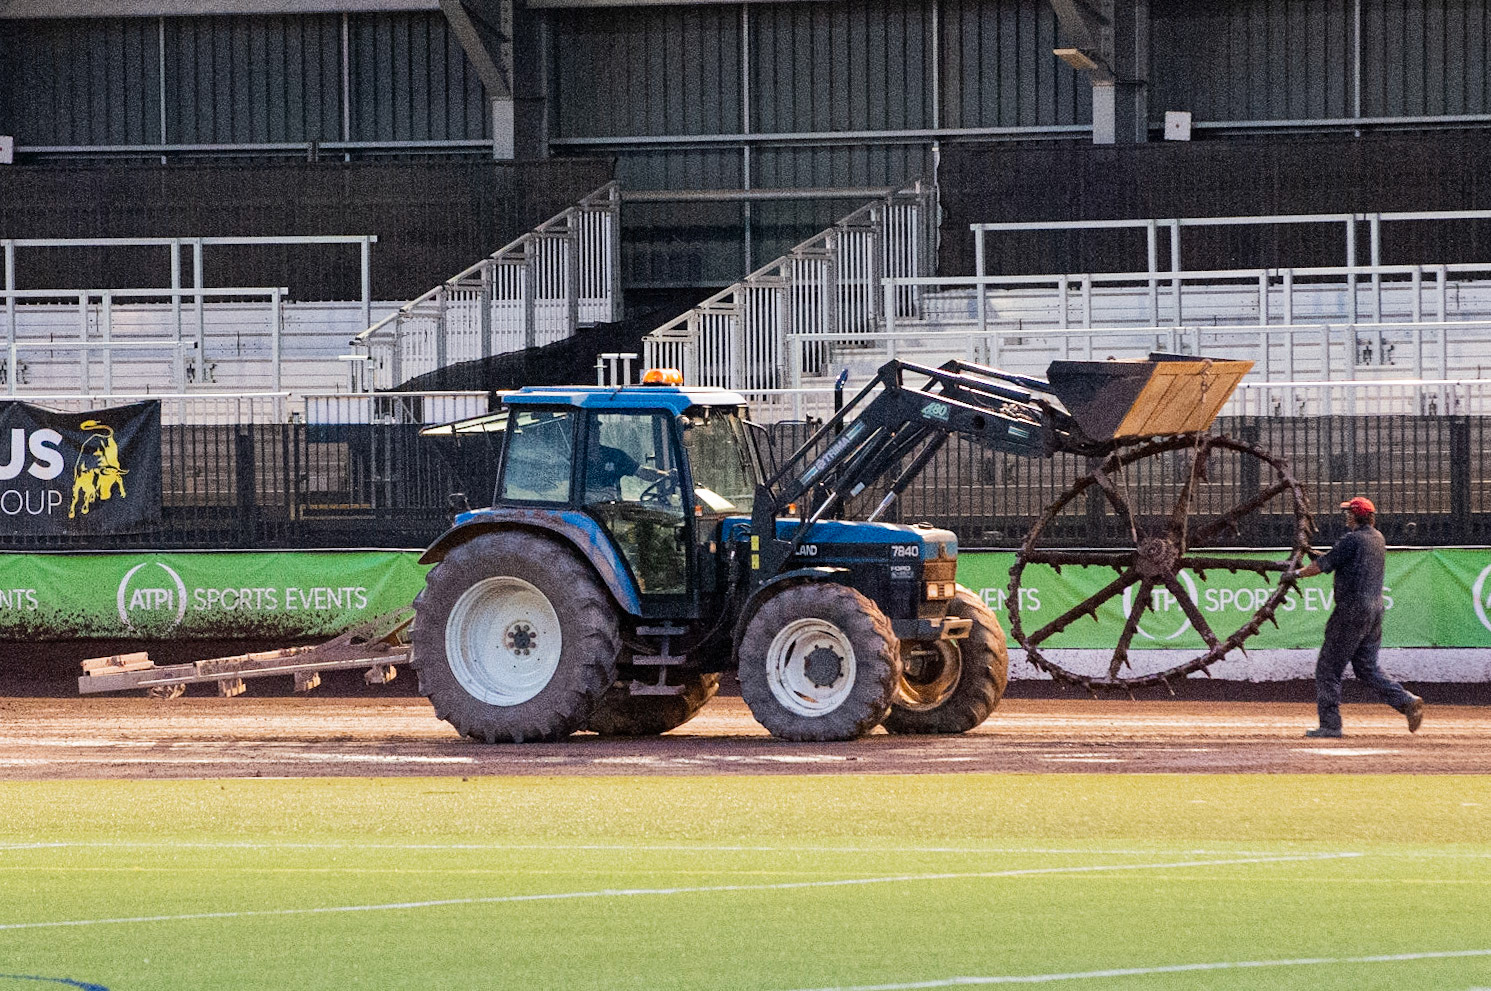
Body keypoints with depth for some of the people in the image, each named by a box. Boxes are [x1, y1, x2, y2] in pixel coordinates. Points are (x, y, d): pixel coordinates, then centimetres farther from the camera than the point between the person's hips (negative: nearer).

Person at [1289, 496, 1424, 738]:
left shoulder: (1353, 539, -12)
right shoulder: (1378, 539, 14)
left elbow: (1324, 565, -10)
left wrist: (1297, 574, 2)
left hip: (1353, 610, -9)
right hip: (1375, 609, 9)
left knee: (1328, 667, -1)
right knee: (1367, 668, 15)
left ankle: (1330, 724, -3)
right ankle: (1407, 701, -1)